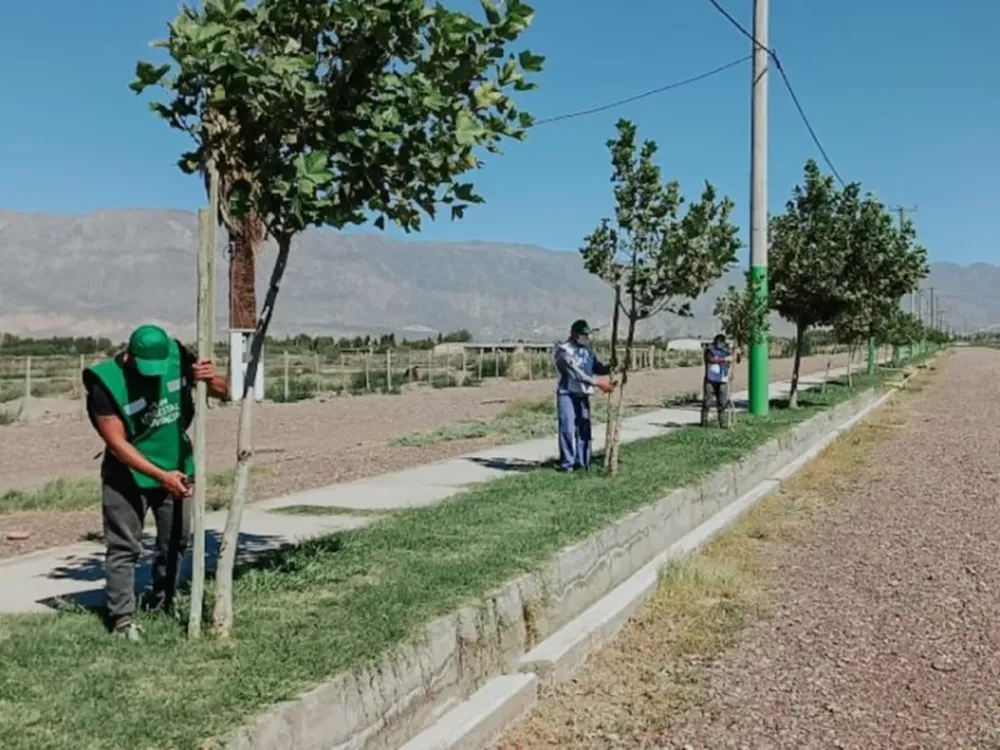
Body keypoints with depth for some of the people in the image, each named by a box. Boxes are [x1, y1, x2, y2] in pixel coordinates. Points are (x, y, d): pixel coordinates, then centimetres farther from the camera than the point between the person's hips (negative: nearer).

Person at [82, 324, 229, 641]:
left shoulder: (178, 358, -15)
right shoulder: (105, 383, -24)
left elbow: (224, 393, -4)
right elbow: (118, 443, -22)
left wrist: (212, 380, -28)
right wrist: (161, 476, -27)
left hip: (175, 469, 4)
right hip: (128, 475, -4)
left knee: (175, 541, 12)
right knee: (124, 547, -3)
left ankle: (164, 605, 28)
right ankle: (122, 617, 6)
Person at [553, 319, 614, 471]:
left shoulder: (586, 352, 14)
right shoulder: (562, 350, -8)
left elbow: (599, 368, 9)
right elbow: (576, 372, -17)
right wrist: (598, 383, -21)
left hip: (583, 395, 6)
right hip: (567, 394, -6)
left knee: (584, 429, 5)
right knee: (568, 429, -9)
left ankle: (582, 462, 12)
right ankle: (567, 463, -2)